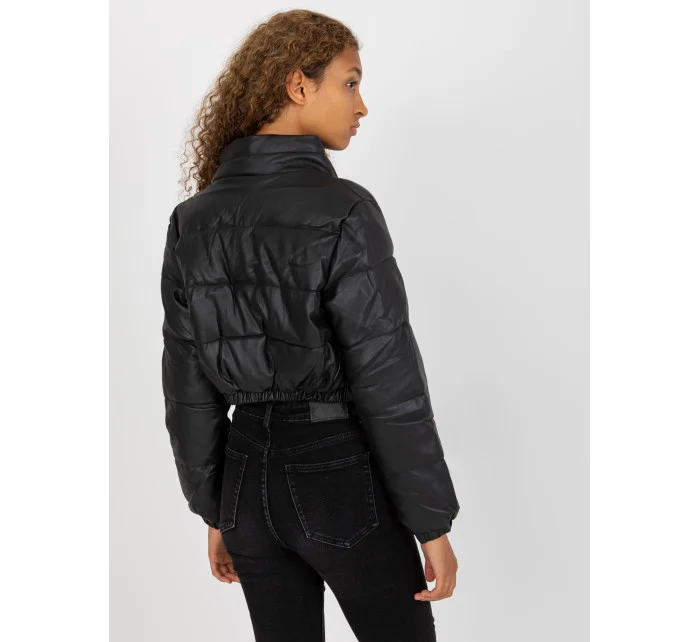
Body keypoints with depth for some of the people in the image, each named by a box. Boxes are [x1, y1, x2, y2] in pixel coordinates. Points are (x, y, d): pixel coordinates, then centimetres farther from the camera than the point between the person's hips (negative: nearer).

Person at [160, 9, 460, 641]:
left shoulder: (195, 221, -1)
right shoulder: (343, 211, -20)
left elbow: (189, 388, 3)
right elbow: (390, 386, -19)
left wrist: (215, 510, 14)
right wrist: (433, 523, -9)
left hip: (251, 475, 6)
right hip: (341, 480, -5)